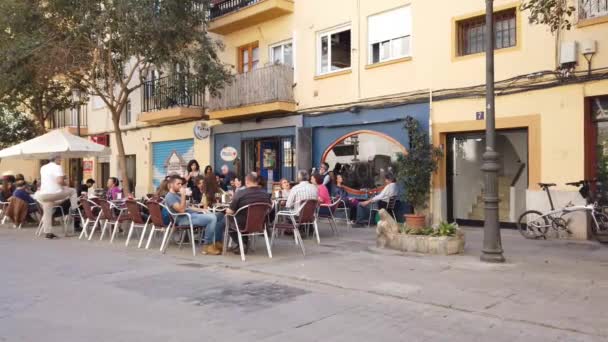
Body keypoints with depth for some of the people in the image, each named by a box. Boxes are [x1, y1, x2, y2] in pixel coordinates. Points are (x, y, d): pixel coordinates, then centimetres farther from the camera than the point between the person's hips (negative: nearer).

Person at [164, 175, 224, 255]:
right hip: (184, 218, -10)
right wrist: (183, 195, -19)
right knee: (212, 218, -29)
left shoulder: (177, 194, 22)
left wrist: (201, 210, 13)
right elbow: (181, 210, -20)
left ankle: (218, 242, 3)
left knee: (220, 217, 3)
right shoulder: (170, 196, -9)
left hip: (192, 214, 10)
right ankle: (207, 246, -20)